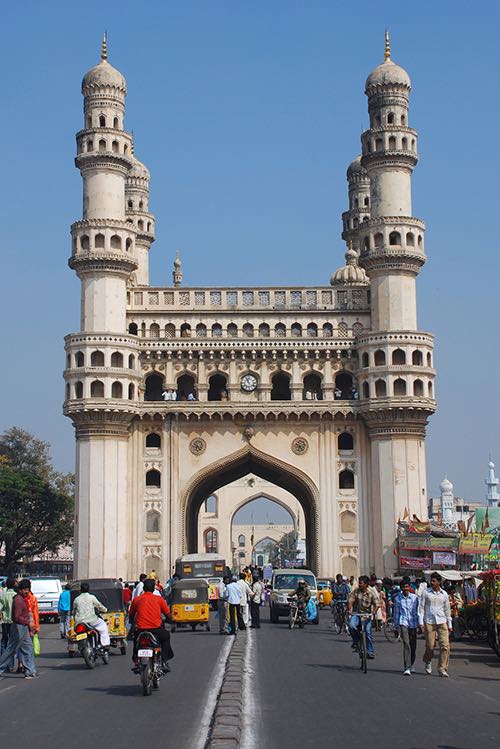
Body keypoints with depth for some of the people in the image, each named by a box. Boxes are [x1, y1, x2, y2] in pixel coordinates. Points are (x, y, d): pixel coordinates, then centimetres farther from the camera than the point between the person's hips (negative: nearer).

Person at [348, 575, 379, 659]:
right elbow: (350, 601, -7)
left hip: (367, 614, -1)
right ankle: (356, 641, -1)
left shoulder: (372, 592, -10)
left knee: (368, 632, -9)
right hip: (356, 613, 1)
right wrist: (349, 610, -24)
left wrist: (374, 612, -27)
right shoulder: (356, 591, -7)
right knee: (351, 625, -27)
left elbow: (376, 604, -10)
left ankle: (370, 652, 5)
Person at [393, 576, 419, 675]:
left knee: (413, 645, 9)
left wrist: (420, 623, 7)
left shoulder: (415, 597, 3)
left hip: (413, 623, 2)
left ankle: (412, 665, 29)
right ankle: (407, 668, -17)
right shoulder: (398, 599, 4)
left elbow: (418, 611, 9)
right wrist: (396, 626, 13)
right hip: (403, 623, -2)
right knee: (406, 644, -14)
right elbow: (396, 613, 12)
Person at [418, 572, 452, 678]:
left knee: (445, 645, -9)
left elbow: (447, 609, 16)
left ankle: (442, 669, -3)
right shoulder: (426, 592, 3)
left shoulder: (444, 594, 9)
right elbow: (421, 607, 3)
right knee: (430, 646, 1)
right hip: (429, 622, -2)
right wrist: (420, 622, -4)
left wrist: (449, 624, 15)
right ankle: (428, 661, 31)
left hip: (442, 621, 2)